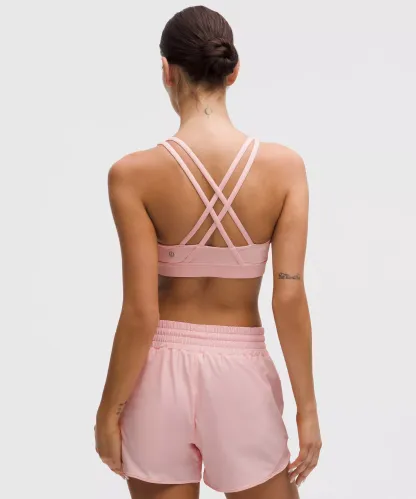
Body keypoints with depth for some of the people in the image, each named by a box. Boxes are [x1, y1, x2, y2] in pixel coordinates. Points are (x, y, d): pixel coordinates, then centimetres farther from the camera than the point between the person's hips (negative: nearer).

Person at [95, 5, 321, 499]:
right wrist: (307, 407, -2)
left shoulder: (134, 173, -13)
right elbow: (290, 298, -11)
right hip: (241, 371, 0)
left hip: (163, 371, 0)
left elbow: (141, 313, -13)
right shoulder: (284, 166, -10)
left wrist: (109, 410, -1)